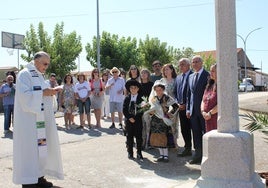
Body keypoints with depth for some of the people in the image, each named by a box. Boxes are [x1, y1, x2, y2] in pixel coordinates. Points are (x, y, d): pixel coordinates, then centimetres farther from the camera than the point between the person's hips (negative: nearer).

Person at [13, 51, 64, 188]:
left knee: (41, 147, 10)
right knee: (30, 149, -5)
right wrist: (43, 93, -20)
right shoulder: (25, 74, -10)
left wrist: (50, 91, 3)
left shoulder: (39, 75, 17)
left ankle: (38, 176, 19)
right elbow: (24, 95, -20)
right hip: (28, 120, -8)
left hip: (41, 119, 9)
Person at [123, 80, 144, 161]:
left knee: (139, 137, 2)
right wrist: (129, 118, -10)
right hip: (129, 120, 1)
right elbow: (124, 110, 1)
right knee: (129, 137, 6)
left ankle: (139, 153, 12)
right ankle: (130, 152, 17)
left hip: (138, 120, -1)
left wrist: (135, 118, -11)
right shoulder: (127, 98, 4)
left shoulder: (141, 98, 0)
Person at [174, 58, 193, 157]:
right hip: (181, 108, 7)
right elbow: (175, 92, 19)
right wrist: (178, 103, 4)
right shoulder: (178, 77, 17)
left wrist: (186, 104, -13)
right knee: (184, 129, 11)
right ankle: (187, 149, 20)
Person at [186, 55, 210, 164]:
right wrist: (188, 108, 10)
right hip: (193, 110, 6)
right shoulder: (191, 77, 14)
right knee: (196, 133, 11)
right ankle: (197, 155, 20)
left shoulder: (207, 75, -7)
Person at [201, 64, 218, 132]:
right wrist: (203, 112, -3)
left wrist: (210, 113, -13)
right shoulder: (209, 86, 16)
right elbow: (203, 101, 15)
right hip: (208, 120, 7)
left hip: (218, 119, -7)